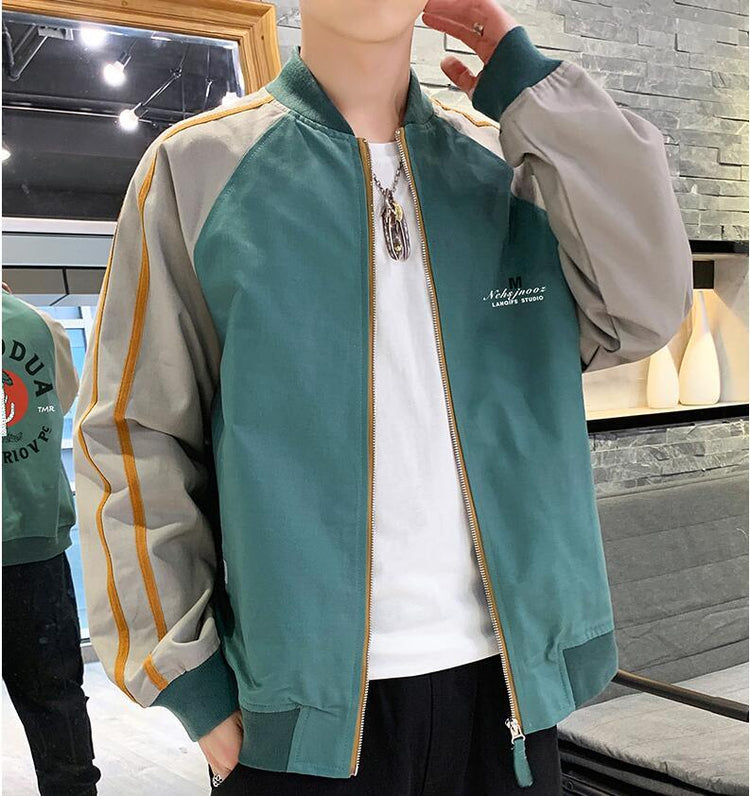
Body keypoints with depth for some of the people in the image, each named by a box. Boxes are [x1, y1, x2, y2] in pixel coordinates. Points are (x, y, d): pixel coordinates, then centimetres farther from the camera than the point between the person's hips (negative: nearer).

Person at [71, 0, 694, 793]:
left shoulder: (509, 163, 5)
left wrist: (524, 81, -6)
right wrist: (192, 686, -7)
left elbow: (645, 311, -10)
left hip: (508, 673, 3)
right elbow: (133, 438, -3)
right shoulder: (195, 166, -3)